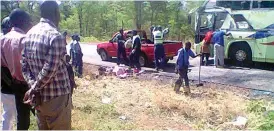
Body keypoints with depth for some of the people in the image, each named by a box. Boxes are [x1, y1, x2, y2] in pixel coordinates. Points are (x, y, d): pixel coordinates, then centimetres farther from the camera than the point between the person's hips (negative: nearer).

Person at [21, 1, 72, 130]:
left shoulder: (29, 34, 7)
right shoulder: (55, 36, -18)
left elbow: (24, 65, 4)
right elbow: (49, 70, -22)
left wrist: (33, 87, -4)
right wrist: (34, 89, -9)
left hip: (39, 96, 8)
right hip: (57, 97, -8)